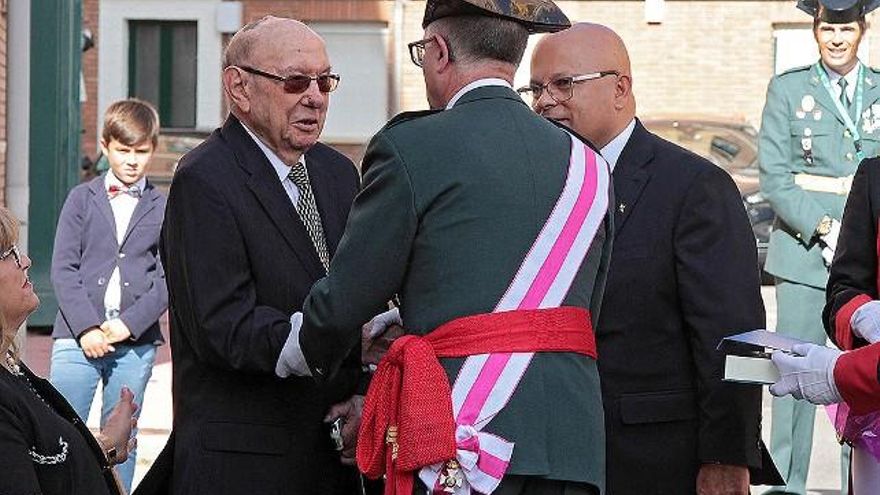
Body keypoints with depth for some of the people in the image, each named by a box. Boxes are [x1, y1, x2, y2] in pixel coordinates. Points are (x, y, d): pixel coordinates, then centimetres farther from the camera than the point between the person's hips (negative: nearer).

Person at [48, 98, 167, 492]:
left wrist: (129, 323, -11)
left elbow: (167, 279, 2)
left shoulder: (164, 208, 7)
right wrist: (87, 327, -11)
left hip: (136, 342, 1)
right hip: (78, 337, -1)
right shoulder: (82, 199, 6)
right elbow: (63, 268, 0)